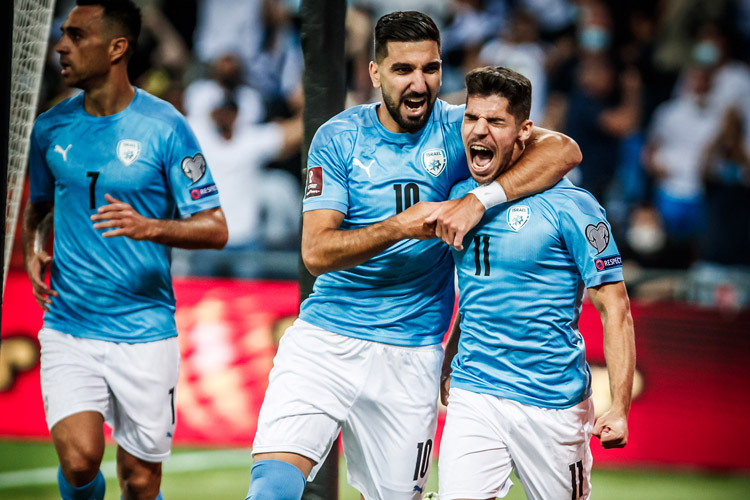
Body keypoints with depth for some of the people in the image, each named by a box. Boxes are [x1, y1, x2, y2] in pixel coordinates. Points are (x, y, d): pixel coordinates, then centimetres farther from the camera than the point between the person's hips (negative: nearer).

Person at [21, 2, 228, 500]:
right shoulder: (51, 128, 5)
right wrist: (33, 253, 2)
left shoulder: (165, 127, -6)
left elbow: (215, 229, -6)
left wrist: (149, 227, -24)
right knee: (79, 460, -17)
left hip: (144, 332, -2)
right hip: (69, 330, 2)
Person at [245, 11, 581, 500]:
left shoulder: (458, 129, 0)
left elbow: (564, 150, -12)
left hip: (412, 354, 1)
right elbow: (316, 252, -8)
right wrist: (399, 227, -22)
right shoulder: (339, 138, -1)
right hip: (324, 341, -1)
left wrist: (480, 199, -24)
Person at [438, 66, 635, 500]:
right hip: (473, 395, 4)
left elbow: (614, 306, -10)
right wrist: (448, 367, 20)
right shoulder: (459, 196, 7)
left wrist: (620, 407, -18)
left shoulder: (569, 205, -10)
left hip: (552, 402, -4)